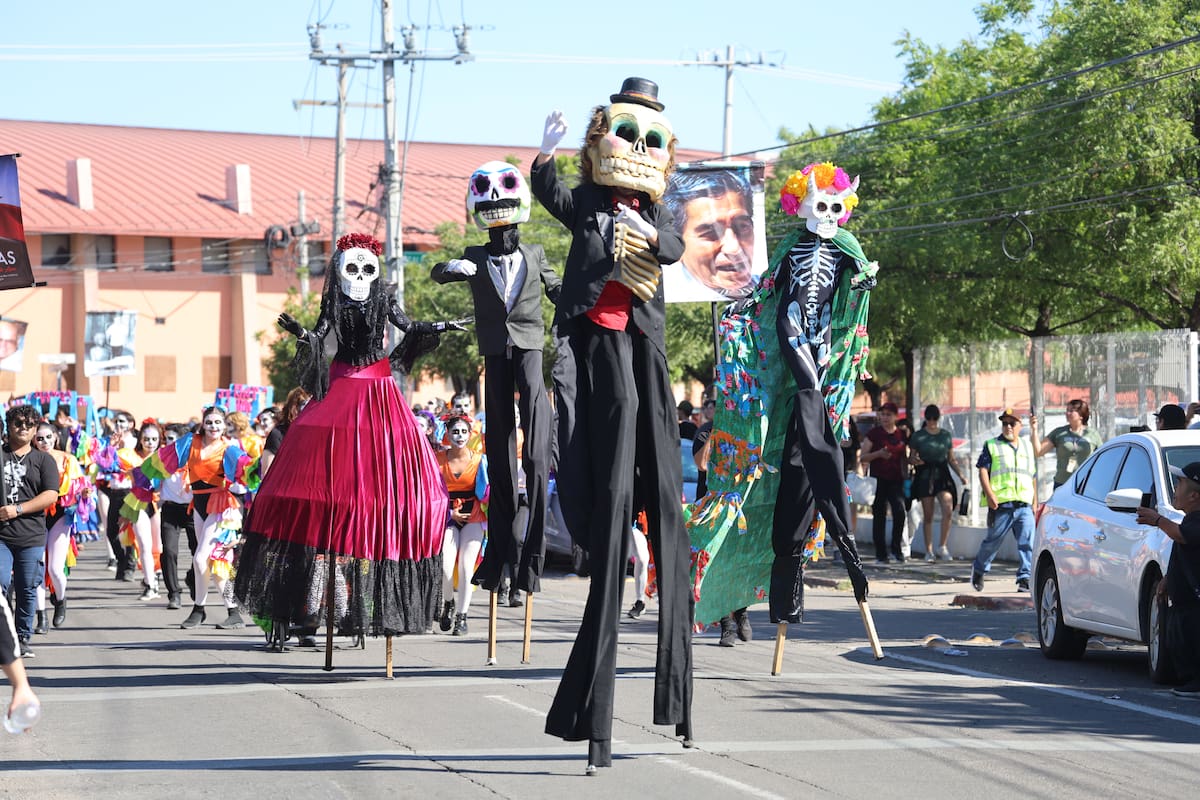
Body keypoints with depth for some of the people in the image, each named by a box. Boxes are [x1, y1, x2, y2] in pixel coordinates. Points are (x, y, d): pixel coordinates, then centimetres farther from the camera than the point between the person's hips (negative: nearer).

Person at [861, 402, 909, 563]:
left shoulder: (902, 435, 10)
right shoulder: (874, 433, 1)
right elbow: (862, 457, 0)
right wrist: (878, 454, -16)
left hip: (896, 480, 2)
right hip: (878, 480, -1)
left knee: (899, 510, -17)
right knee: (879, 516, 0)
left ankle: (897, 547, -2)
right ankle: (881, 554, 7)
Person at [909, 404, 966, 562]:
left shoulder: (946, 435, 10)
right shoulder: (918, 436, 4)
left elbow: (951, 459, 16)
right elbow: (912, 457, 6)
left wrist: (960, 475, 6)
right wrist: (915, 461, -17)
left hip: (942, 475, 1)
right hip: (924, 476, -1)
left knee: (948, 509, -18)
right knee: (928, 515, 1)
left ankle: (943, 546, -5)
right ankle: (929, 551, 8)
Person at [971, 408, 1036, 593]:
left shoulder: (1027, 446, 21)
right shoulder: (992, 445, 9)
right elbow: (983, 470, -1)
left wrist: (1035, 501, 21)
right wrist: (989, 494, -15)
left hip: (1024, 505, 3)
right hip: (1001, 504, -3)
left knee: (1027, 543, -9)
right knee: (993, 541, 6)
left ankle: (1024, 578, -8)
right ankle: (978, 569, 28)